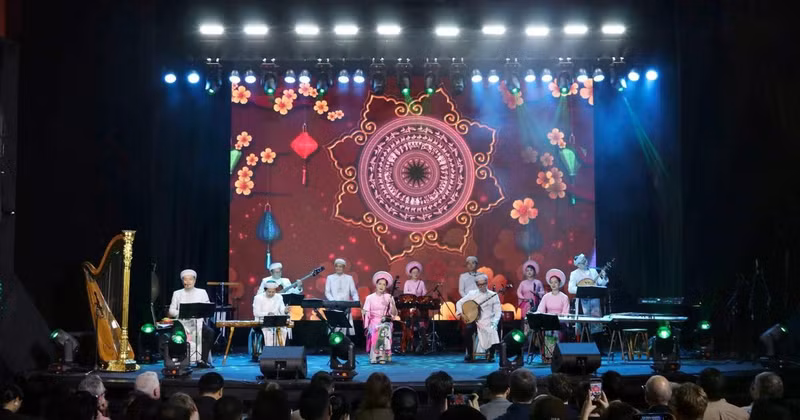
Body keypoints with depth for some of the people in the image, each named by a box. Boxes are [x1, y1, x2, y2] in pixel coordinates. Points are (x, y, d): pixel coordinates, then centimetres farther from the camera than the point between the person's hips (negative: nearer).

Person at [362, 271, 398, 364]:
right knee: (376, 330, -33)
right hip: (374, 322, 0)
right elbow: (366, 313, 4)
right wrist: (363, 312, -17)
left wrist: (392, 304, -14)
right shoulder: (370, 298, 8)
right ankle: (375, 356, -27)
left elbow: (394, 314, 2)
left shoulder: (389, 297, 8)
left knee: (384, 329, -34)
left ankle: (382, 356, -32)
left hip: (385, 322, 0)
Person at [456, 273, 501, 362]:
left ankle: (491, 355, -1)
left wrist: (494, 323, -16)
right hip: (474, 320, 1)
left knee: (493, 333, -29)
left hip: (487, 322, -1)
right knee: (468, 329, -30)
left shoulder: (493, 295, 4)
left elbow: (497, 311, 0)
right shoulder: (472, 294, 9)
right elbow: (459, 302, 13)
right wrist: (460, 312, -6)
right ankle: (469, 354, -9)